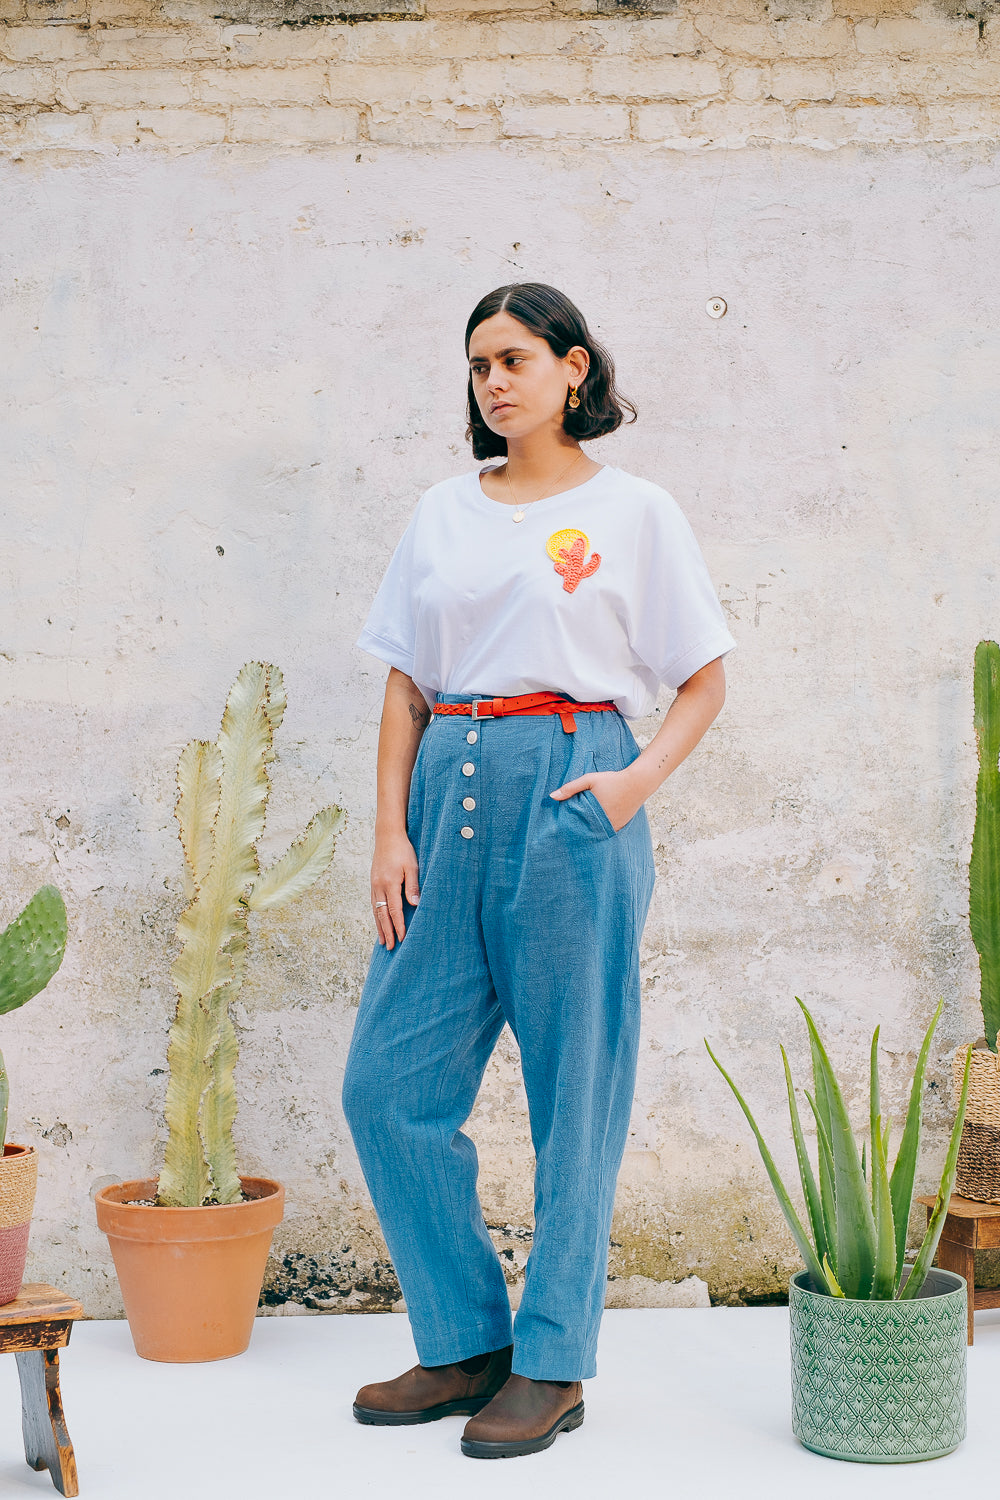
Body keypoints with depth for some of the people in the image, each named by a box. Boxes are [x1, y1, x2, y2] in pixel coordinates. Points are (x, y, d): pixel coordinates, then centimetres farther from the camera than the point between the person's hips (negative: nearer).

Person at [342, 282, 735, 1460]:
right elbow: (403, 686, 13)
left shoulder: (632, 512, 4)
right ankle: (466, 1344, 18)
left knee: (575, 1090, 1)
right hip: (451, 795, 5)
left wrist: (641, 778, -11)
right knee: (389, 1083, 2)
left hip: (569, 798, -4)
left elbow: (704, 681, 6)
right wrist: (389, 830, 2)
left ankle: (552, 1365, 15)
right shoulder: (443, 514, 15)